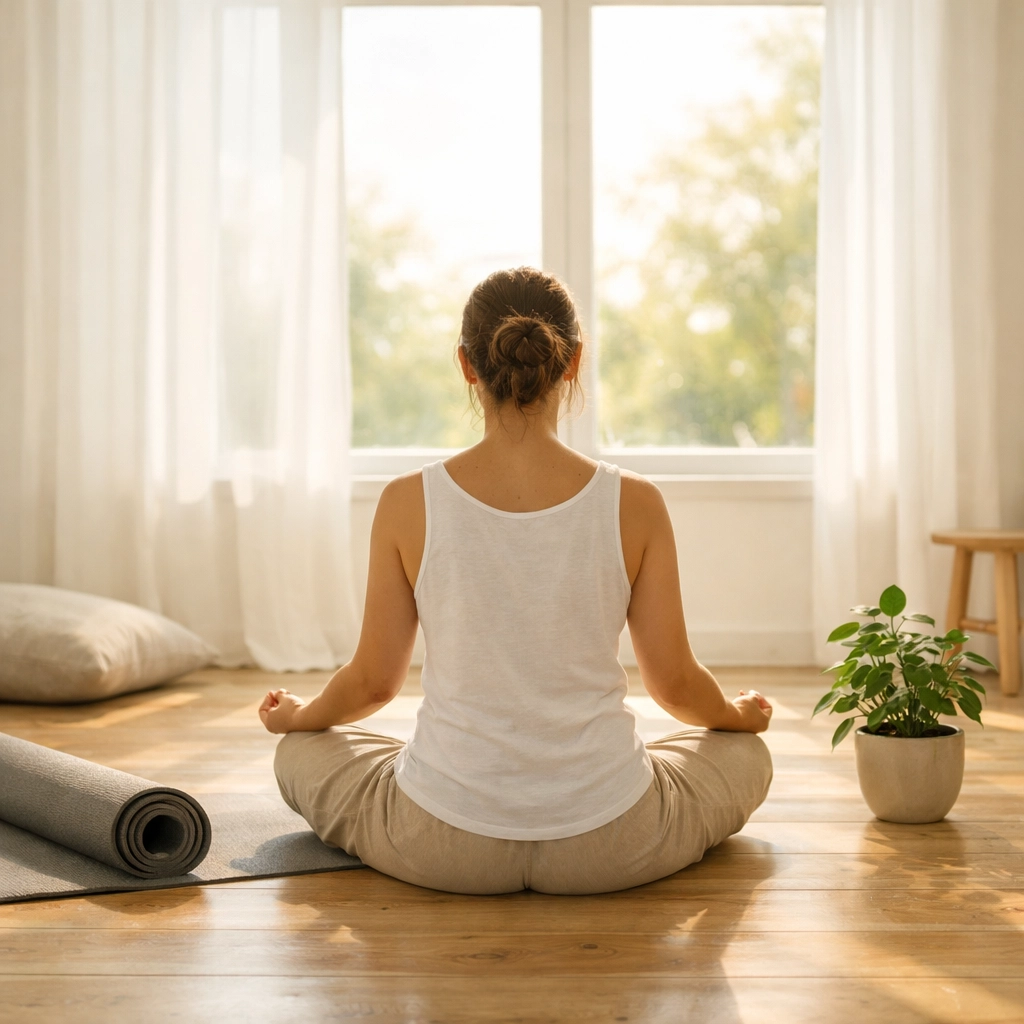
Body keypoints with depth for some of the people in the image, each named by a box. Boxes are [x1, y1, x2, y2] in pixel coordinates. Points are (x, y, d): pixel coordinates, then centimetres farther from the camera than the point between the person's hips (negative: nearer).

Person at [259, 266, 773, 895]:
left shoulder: (410, 503, -11)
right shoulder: (634, 504, -11)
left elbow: (374, 680, 0)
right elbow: (675, 683, -1)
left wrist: (295, 716, 23)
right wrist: (741, 714, 22)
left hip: (442, 845, 0)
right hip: (610, 852, 1)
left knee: (303, 753, 29)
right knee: (745, 754, 30)